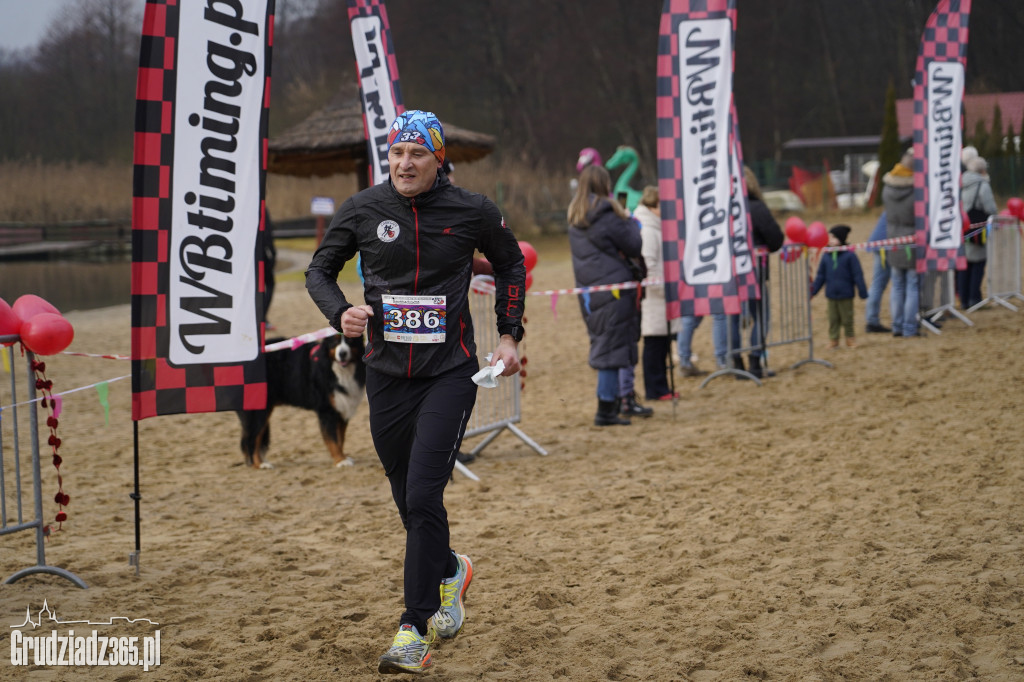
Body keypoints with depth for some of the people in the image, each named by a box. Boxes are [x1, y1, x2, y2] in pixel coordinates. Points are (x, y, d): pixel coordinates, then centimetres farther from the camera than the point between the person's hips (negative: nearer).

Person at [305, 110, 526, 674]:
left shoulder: (472, 212, -3)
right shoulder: (362, 210, 0)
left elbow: (510, 263, 15)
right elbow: (319, 270, 10)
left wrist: (509, 336, 8)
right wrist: (341, 313, -10)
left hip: (450, 373, -3)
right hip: (387, 373, 3)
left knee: (424, 497, -13)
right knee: (407, 501, 12)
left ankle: (416, 630, -8)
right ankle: (449, 571, 43)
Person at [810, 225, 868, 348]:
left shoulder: (849, 256, -10)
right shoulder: (826, 257, 1)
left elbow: (858, 275, -7)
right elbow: (820, 276, 8)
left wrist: (863, 292, -7)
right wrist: (812, 290, 6)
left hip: (846, 296, -3)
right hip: (831, 296, 3)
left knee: (847, 319, 8)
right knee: (833, 319, 9)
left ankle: (850, 338, 22)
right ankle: (833, 340, 17)